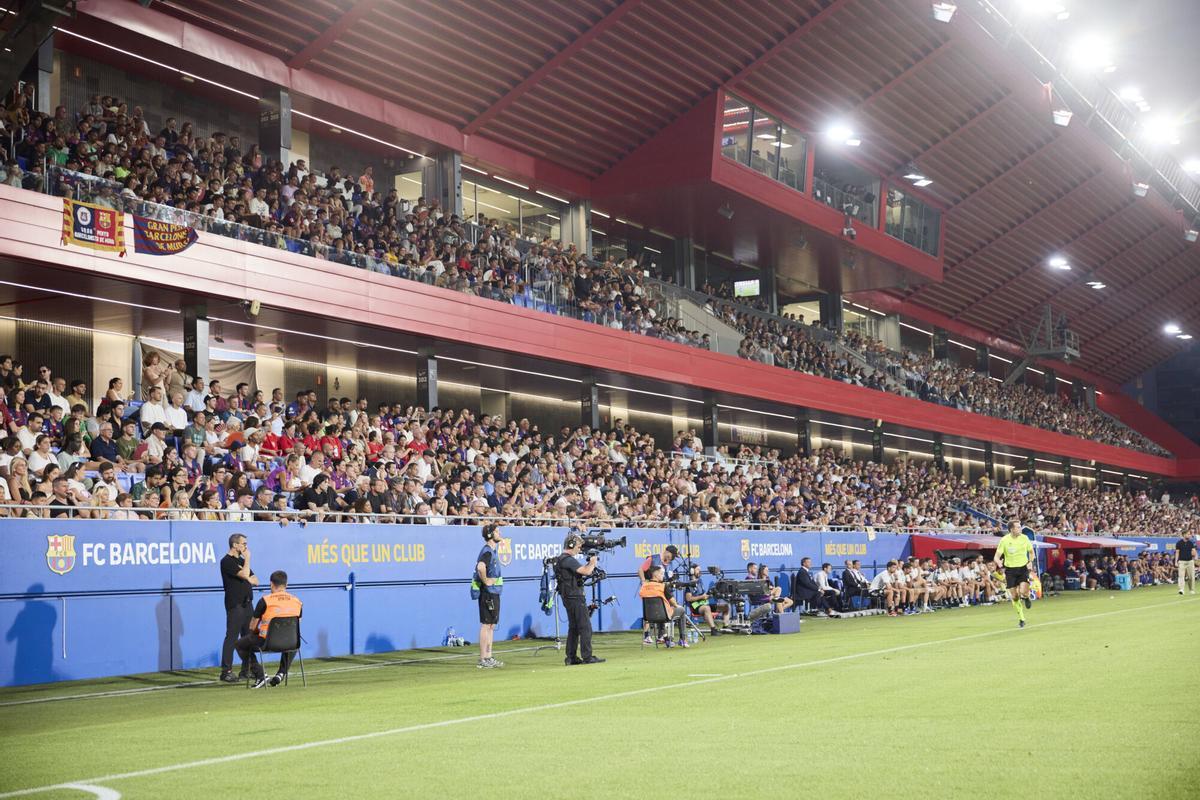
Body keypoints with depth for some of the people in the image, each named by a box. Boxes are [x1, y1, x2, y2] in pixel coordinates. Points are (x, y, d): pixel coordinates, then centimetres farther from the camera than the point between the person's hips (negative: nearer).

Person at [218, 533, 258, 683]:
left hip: (246, 603, 9)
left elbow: (255, 580, 18)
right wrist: (247, 559, -6)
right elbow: (245, 574, -20)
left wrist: (247, 578, -3)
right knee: (232, 637, -9)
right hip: (235, 604, -8)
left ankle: (247, 670, 14)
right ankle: (226, 671, -8)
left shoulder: (241, 560, 19)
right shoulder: (227, 561, -8)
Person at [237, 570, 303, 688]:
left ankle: (260, 676, 9)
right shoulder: (298, 602, 4)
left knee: (241, 644, 22)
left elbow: (252, 627, 1)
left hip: (266, 642, -4)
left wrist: (258, 632, 24)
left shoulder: (265, 600, -7)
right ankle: (281, 673, 24)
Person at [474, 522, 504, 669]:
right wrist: (486, 581, -22)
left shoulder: (492, 551, 15)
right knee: (486, 625, -7)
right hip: (488, 593, -10)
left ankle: (489, 657, 18)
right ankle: (483, 659, -4)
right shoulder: (487, 551, -16)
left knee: (491, 626, 13)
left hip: (494, 593, 10)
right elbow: (480, 567, -35)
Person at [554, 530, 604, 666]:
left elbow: (581, 571, 19)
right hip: (575, 597, -10)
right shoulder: (569, 560, -17)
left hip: (568, 598, 10)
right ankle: (587, 657, -7)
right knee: (585, 627, -7)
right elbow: (586, 571, -25)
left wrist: (589, 564, 4)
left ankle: (571, 657, 14)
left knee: (573, 628, 13)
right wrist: (593, 563, -7)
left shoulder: (561, 559, 16)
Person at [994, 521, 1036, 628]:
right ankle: (1021, 619, 19)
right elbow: (997, 557, -8)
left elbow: (1031, 552, 14)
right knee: (1014, 596, 1)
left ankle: (1026, 597, 18)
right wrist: (1000, 565, -29)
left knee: (1023, 592, -20)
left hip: (1023, 568, 0)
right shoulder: (1004, 540, -9)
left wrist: (1030, 562, -3)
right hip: (1010, 570, 0)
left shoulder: (1024, 538, -3)